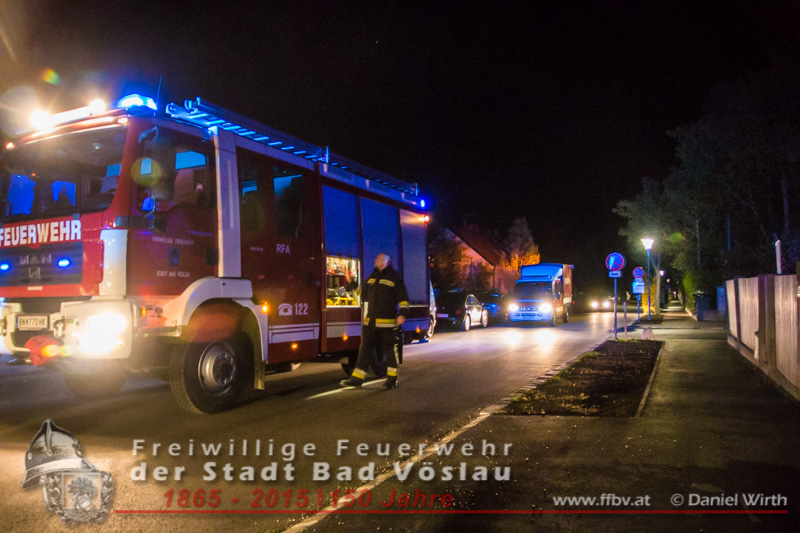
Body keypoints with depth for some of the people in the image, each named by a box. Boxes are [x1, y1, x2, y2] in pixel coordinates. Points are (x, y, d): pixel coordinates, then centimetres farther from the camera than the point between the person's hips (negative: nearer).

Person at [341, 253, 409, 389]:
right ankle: (357, 378, 8)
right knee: (365, 349, 5)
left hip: (387, 322, -6)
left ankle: (392, 378, 14)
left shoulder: (394, 278, -3)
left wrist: (402, 314, -14)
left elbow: (403, 298, -5)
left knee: (389, 350, 2)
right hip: (370, 321, 6)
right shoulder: (371, 277, 16)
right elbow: (365, 297, 27)